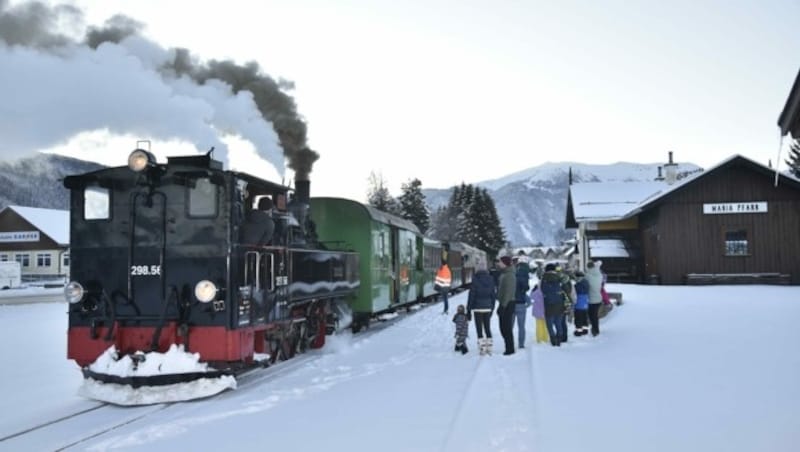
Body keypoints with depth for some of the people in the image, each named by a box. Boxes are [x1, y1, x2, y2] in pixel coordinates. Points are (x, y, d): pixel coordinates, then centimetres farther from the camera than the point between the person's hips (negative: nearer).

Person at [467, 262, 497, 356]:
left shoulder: (475, 279, -9)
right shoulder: (491, 279, 3)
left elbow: (471, 295, -9)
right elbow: (494, 295, 8)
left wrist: (469, 310, -3)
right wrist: (492, 308, 18)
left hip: (478, 308, -4)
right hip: (488, 308, 4)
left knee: (479, 329, 1)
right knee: (487, 328, 13)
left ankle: (482, 348, -1)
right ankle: (489, 348, 13)